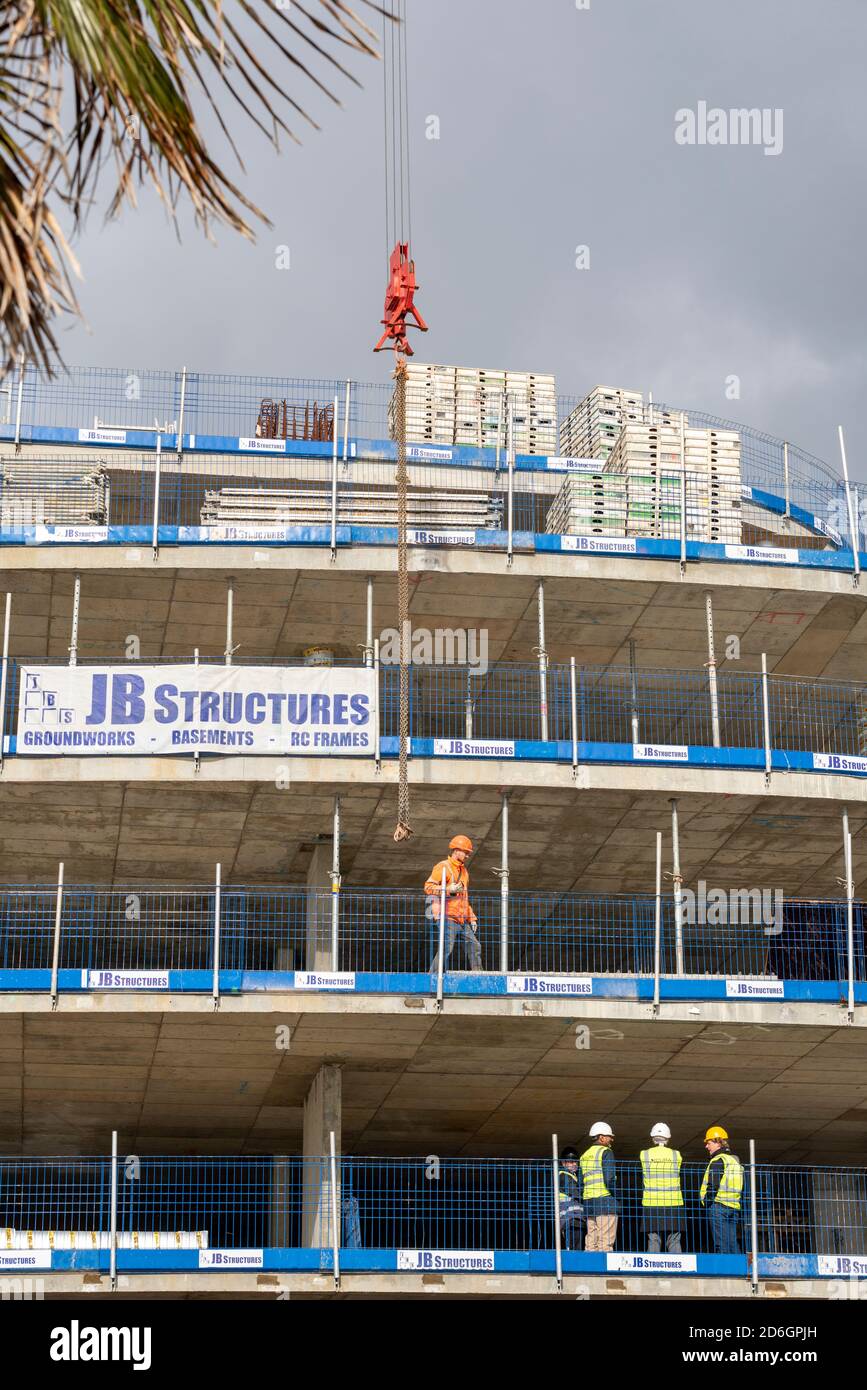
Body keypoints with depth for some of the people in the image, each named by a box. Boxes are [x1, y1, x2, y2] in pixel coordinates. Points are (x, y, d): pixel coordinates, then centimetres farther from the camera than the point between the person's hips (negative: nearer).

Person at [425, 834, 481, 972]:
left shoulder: (463, 871, 23)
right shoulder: (443, 867, -4)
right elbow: (428, 887, -14)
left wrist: (472, 918, 23)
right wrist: (449, 889, -22)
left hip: (462, 919, 8)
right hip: (447, 917, -8)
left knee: (474, 946, 8)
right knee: (446, 949, -15)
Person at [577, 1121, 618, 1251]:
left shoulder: (584, 1156, 20)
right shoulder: (605, 1152, -4)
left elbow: (580, 1183, 18)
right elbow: (609, 1179, -15)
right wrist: (615, 1196, -3)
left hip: (588, 1202, 8)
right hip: (605, 1201, -8)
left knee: (591, 1241, 8)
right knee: (605, 1241, -9)